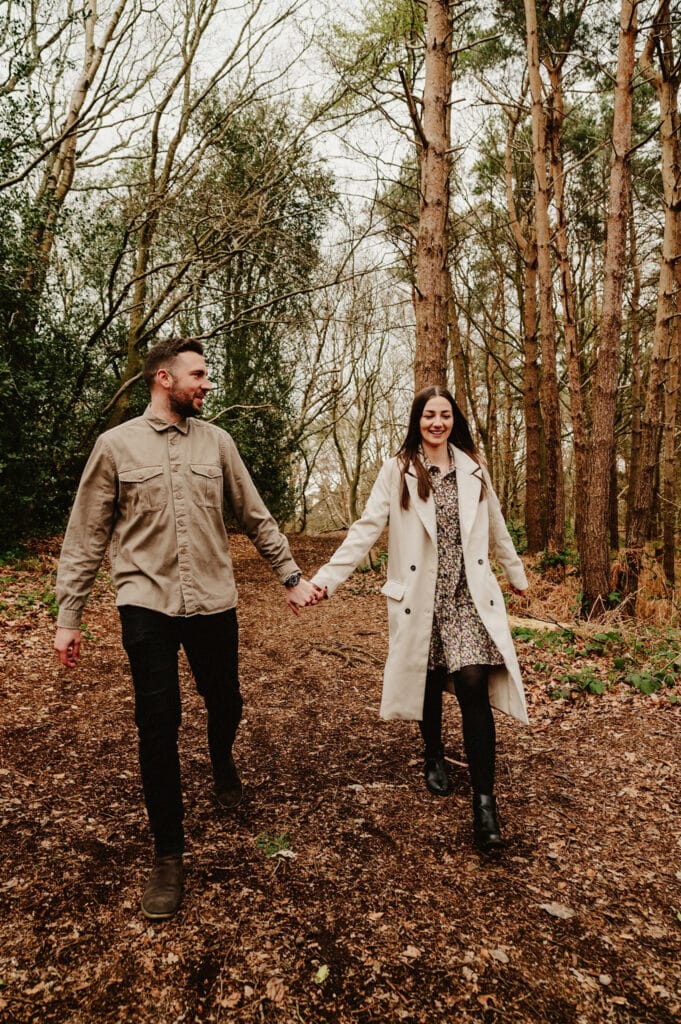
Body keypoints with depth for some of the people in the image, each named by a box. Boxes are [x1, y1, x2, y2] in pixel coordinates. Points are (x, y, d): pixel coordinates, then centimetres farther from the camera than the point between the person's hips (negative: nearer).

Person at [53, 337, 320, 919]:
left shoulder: (216, 442, 5)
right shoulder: (116, 445, -1)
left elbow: (255, 517, 10)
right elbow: (86, 536, 1)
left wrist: (291, 575, 9)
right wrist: (68, 615, -1)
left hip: (214, 602, 3)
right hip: (147, 606, -2)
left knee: (225, 705, 15)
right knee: (158, 726, 1)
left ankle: (222, 762, 52)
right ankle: (169, 853, 19)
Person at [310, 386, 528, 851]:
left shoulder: (473, 469, 6)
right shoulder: (398, 471, -3)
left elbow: (496, 528, 18)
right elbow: (367, 528, -9)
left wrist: (517, 574, 27)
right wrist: (325, 578, -18)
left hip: (468, 596, 1)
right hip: (420, 598, -1)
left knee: (473, 686, -11)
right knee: (430, 685, 11)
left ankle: (484, 801, -2)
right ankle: (434, 759, 40)